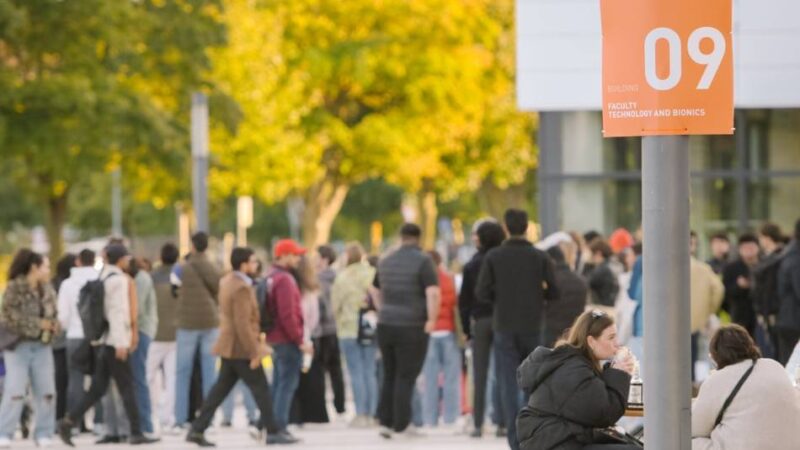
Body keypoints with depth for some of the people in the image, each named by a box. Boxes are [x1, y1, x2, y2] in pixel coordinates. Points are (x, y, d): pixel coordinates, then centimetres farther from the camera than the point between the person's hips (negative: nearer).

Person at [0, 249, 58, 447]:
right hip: (19, 344, -6)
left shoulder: (47, 289, 10)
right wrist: (38, 324, -18)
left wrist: (54, 326, -5)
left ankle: (43, 435, 12)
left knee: (47, 391, 3)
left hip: (42, 346, 6)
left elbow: (53, 315, 19)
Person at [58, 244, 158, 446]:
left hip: (103, 341, 8)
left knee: (98, 388, 7)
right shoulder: (118, 279, -11)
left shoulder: (103, 277, 15)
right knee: (126, 387, -4)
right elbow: (117, 312, -18)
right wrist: (121, 342, -20)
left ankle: (68, 421, -1)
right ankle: (136, 433, -2)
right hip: (115, 340, -8)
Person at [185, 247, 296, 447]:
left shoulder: (227, 281, 11)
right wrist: (254, 352, -21)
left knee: (221, 389, 10)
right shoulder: (242, 288, -20)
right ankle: (272, 432, 6)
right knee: (261, 389, 0)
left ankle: (197, 430, 8)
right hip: (241, 347, -9)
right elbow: (243, 324, -24)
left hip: (229, 346, 9)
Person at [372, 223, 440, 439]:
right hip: (411, 327, -5)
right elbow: (433, 293, -19)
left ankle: (385, 422, 12)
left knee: (389, 375, 14)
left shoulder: (385, 261, 12)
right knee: (406, 377, 0)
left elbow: (376, 291, 23)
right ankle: (401, 426, 0)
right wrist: (432, 319, -12)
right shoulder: (423, 261, -9)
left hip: (385, 325, 5)